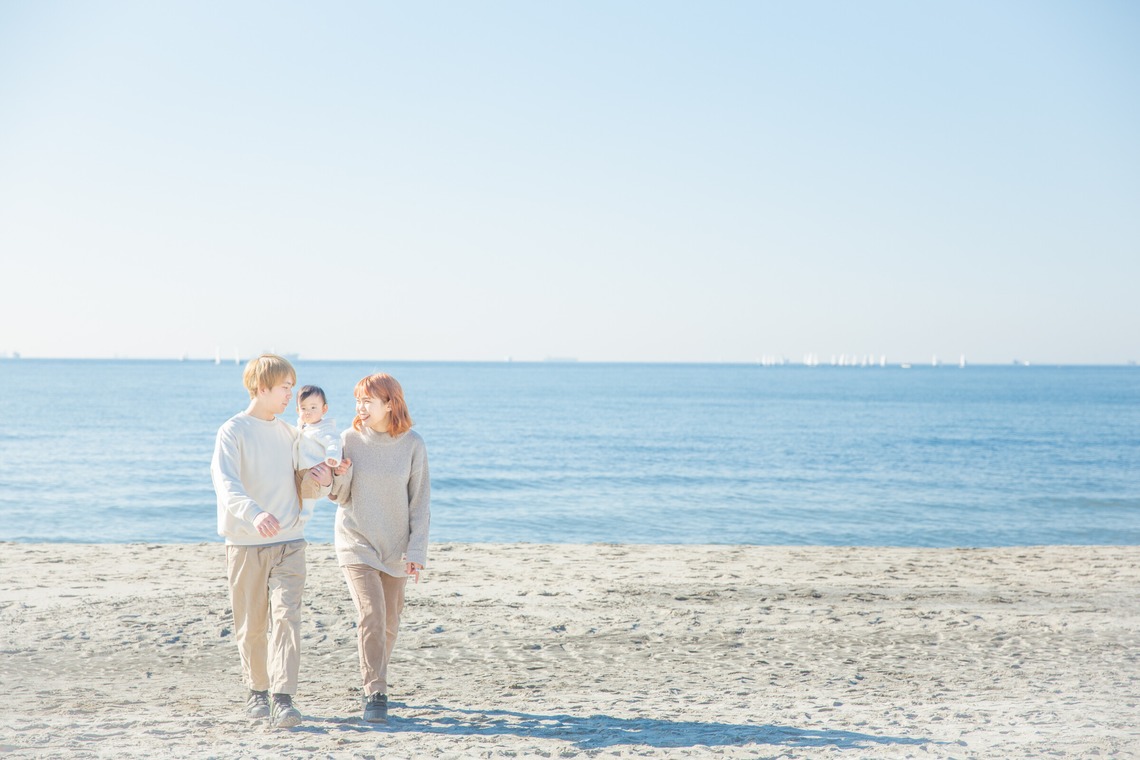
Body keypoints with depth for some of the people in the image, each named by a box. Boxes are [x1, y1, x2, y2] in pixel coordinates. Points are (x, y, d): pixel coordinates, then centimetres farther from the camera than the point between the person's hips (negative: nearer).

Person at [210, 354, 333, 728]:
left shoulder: (289, 434, 11)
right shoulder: (232, 432, -6)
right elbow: (225, 483, -22)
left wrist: (325, 481, -4)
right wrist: (254, 514, -41)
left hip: (289, 543, 3)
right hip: (245, 544, -3)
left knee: (287, 616, -12)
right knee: (251, 625, 6)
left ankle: (283, 698, -17)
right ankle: (257, 691, 25)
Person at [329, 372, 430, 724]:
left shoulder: (412, 444, -5)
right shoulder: (349, 440, -4)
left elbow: (420, 501, -2)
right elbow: (339, 497, 4)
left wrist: (416, 550, -7)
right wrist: (340, 477, -18)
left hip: (395, 546, 1)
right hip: (356, 542, -1)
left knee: (389, 622, 9)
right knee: (371, 615, -16)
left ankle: (374, 680, 31)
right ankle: (375, 694, -13)